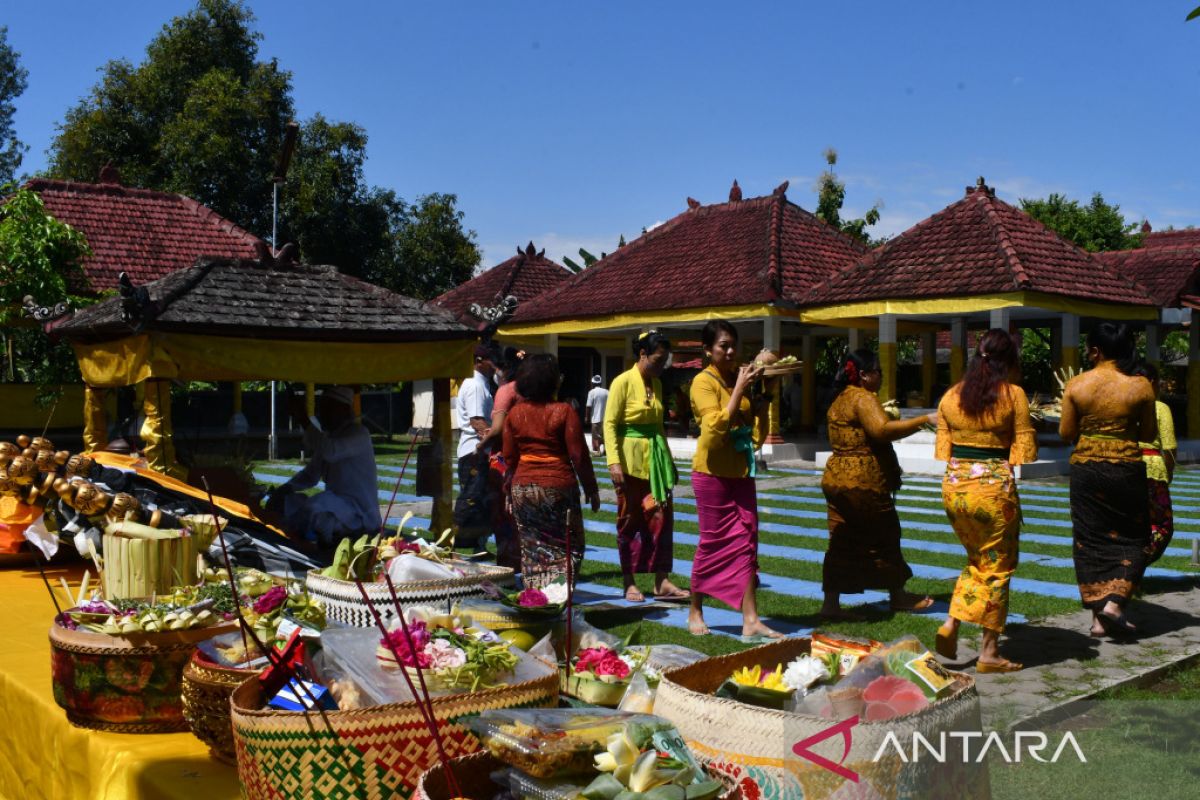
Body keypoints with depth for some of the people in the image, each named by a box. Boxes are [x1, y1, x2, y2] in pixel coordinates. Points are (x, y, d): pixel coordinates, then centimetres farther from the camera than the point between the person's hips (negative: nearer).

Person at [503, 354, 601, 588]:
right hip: (557, 487, -4)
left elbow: (509, 457, 7)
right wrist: (591, 490, -1)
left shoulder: (515, 413, 3)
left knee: (531, 547, 14)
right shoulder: (563, 411, -10)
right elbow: (579, 456, -9)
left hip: (522, 487, 4)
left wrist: (509, 489, 17)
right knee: (566, 547, 6)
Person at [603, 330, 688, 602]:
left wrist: (669, 459, 20)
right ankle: (629, 584, 13)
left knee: (662, 518, 1)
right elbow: (609, 423, -14)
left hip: (656, 458, 6)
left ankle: (662, 582, 6)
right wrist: (614, 462, -22)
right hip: (631, 460, -6)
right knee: (630, 522, 4)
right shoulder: (623, 381, -10)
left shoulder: (656, 384, 10)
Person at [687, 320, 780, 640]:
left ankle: (751, 621, 1)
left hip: (741, 472, 6)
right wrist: (739, 388, -21)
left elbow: (757, 433, 16)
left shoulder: (740, 378, 10)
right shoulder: (703, 382, -9)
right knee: (713, 543, 2)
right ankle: (695, 613, 19)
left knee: (747, 543, 1)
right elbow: (716, 425, -24)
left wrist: (763, 401, 0)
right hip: (713, 472, -6)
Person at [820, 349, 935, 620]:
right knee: (884, 538, 8)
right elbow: (882, 429, -29)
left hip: (836, 479, 9)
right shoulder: (863, 398, -13)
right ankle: (899, 597, 23)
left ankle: (831, 603, 4)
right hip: (863, 483, -9)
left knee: (842, 543, 7)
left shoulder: (840, 400, 17)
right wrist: (924, 420, -25)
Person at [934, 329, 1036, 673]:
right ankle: (989, 652, 12)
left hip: (954, 486, 5)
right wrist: (1002, 449, 13)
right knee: (997, 567, 8)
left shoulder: (950, 396, 6)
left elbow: (941, 450, 7)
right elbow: (1026, 451, -6)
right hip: (994, 488, -5)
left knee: (976, 560, 23)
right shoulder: (1013, 395, -6)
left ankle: (951, 624, 9)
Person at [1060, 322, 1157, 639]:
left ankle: (1098, 618, 13)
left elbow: (1066, 433, -2)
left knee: (1091, 539, 10)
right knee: (1132, 538, 14)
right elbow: (1149, 434, 1)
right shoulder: (1140, 387, -8)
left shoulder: (1076, 385, -7)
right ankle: (1114, 603, -1)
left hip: (1086, 468, 1)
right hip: (1126, 468, -1)